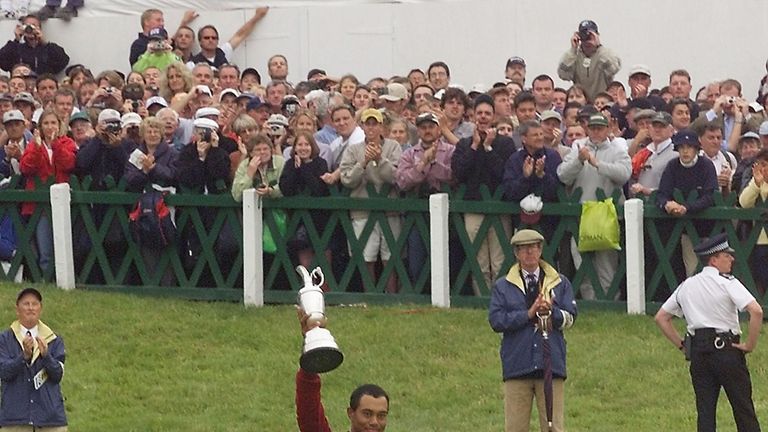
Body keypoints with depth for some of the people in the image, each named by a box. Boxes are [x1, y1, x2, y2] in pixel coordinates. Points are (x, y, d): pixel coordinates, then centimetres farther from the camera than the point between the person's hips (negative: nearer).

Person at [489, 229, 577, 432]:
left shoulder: (560, 283, 12)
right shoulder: (503, 286, 8)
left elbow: (570, 318, 4)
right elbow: (496, 320, -4)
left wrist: (551, 312, -15)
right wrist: (529, 314, -12)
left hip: (551, 366, 0)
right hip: (517, 367, 0)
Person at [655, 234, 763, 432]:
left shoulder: (686, 286, 11)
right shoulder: (727, 282, -8)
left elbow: (661, 317, 18)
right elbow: (756, 311, -22)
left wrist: (681, 344, 15)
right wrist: (750, 345, -11)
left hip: (698, 351, 5)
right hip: (727, 349, -5)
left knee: (705, 410, 6)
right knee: (743, 409, 3)